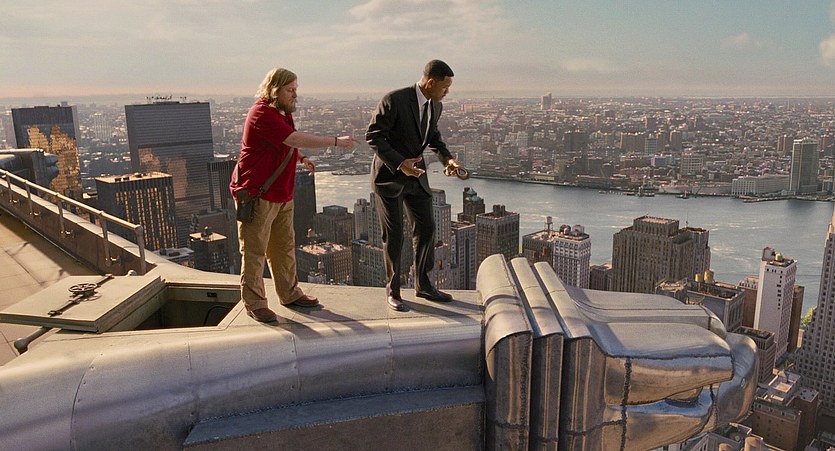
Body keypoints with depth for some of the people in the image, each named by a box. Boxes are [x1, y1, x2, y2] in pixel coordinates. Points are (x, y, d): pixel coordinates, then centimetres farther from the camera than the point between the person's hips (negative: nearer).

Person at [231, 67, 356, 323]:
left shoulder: (283, 112, 13)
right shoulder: (262, 114, -19)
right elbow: (296, 139, -29)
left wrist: (301, 159, 15)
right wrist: (336, 142, -26)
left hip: (282, 192, 10)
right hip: (257, 193, -10)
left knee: (284, 246, 16)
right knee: (254, 251, -1)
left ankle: (289, 294, 29)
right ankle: (254, 303, 9)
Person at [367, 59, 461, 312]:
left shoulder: (435, 106, 1)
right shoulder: (394, 101, -21)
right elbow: (373, 136, -19)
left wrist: (446, 158, -1)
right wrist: (399, 163, -28)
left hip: (416, 174, 7)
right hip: (389, 175, -7)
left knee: (426, 229, 9)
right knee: (394, 236, 0)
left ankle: (423, 285, 26)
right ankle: (392, 290, 18)